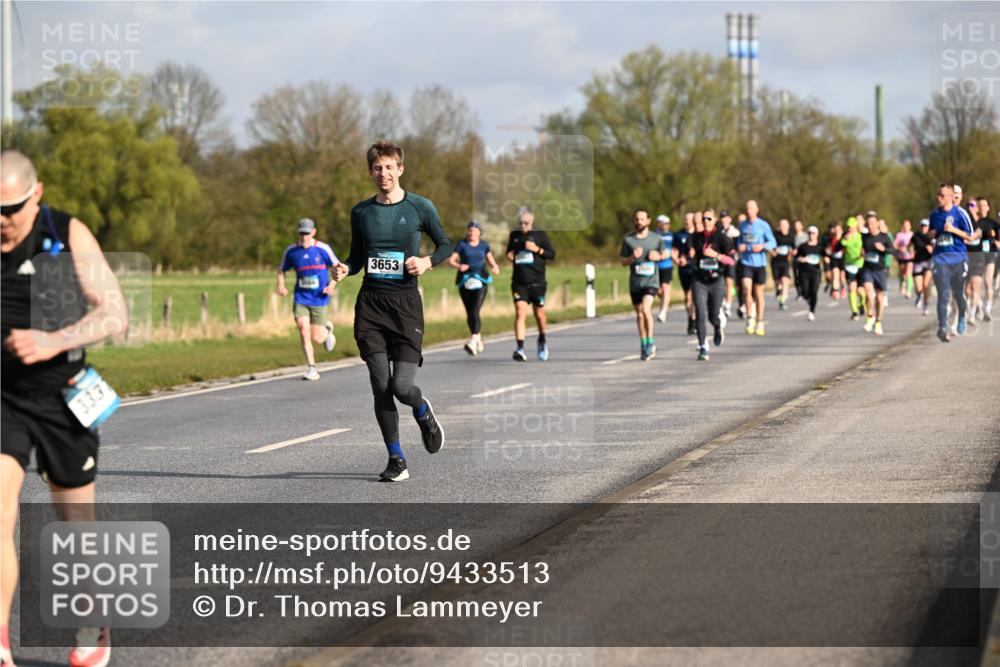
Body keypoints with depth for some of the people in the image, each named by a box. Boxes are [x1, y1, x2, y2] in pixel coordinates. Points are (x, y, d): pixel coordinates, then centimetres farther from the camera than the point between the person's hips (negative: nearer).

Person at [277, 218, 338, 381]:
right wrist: (281, 285, -4)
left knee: (317, 338, 0)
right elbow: (281, 270, 14)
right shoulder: (291, 251, -1)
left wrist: (332, 284, -13)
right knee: (303, 332, -14)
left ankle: (327, 329, 37)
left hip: (319, 299, -2)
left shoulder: (322, 249, -8)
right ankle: (312, 369, -5)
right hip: (301, 298, 2)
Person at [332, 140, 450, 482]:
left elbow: (445, 245, 10)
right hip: (370, 303, 3)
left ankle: (423, 413, 27)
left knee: (402, 386, -10)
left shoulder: (420, 207, 1)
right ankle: (396, 460, 9)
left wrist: (427, 261, -9)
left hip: (405, 302, -3)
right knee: (381, 386, -2)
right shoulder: (361, 212, 9)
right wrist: (345, 269, -4)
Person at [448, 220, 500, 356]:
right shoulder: (461, 244, 4)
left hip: (480, 280, -1)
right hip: (465, 281, 1)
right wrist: (459, 266, -23)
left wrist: (495, 267, -3)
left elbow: (490, 259, 19)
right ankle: (478, 337, 28)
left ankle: (473, 340, -25)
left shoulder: (484, 245, 9)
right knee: (469, 313, 7)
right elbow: (451, 260, -2)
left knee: (475, 311, -17)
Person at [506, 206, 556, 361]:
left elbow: (552, 255, 0)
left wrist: (537, 249, -15)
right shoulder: (514, 235, 9)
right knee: (520, 313, -14)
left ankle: (542, 341, 39)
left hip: (537, 283, -1)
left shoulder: (540, 235, 0)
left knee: (539, 314, 11)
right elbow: (509, 252, 24)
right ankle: (520, 349, -19)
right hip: (519, 283, 1)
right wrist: (509, 255, 0)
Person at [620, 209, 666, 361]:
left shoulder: (656, 238, 2)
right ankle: (643, 345, 24)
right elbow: (623, 262, 4)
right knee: (639, 314, 10)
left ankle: (650, 342, -7)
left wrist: (658, 256, -6)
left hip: (651, 280, -2)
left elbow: (664, 253, 16)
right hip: (635, 281, 2)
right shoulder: (628, 239, 2)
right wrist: (633, 257, -16)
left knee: (646, 309, -22)